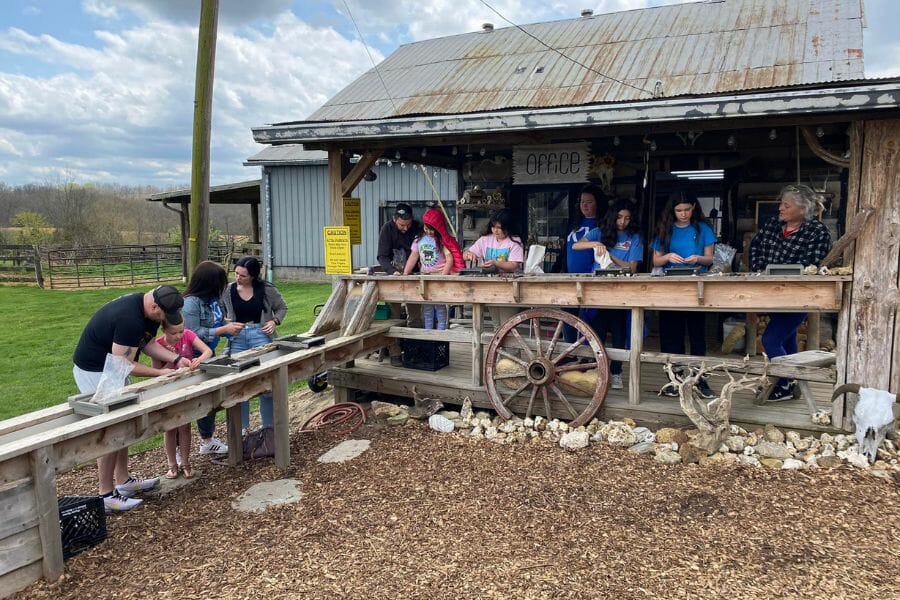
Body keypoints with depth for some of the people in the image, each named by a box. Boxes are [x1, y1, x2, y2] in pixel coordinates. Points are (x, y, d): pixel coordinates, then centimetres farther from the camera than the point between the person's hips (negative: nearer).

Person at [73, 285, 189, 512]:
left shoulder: (148, 311, -4)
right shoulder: (130, 319, -33)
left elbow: (147, 343, 6)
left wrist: (176, 359, -6)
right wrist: (160, 372, -20)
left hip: (111, 367, 10)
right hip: (94, 371, -10)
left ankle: (123, 482, 23)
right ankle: (107, 496, 3)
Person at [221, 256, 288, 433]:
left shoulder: (266, 289, -4)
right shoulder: (228, 290, 1)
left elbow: (282, 308, 9)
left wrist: (275, 321, -8)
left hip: (261, 335, -2)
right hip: (237, 338, 2)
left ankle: (268, 426, 16)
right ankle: (242, 429, 18)